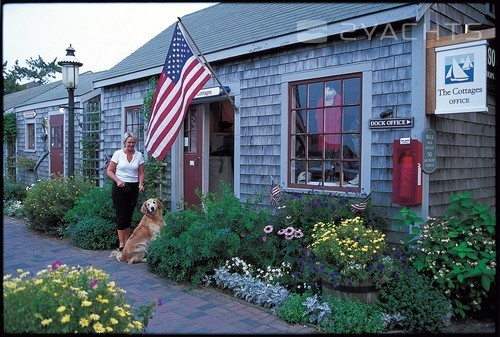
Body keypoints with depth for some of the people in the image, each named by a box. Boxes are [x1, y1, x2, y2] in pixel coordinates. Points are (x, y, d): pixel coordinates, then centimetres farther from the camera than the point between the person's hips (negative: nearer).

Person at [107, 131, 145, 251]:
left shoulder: (139, 155, 5)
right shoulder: (118, 153, -2)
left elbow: (141, 173, 7)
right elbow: (109, 171, 0)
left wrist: (141, 184, -11)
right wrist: (118, 181, -15)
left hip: (133, 187, 3)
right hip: (119, 187, -3)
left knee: (129, 215, 9)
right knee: (121, 215, -5)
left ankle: (127, 243, 17)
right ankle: (121, 244, 0)